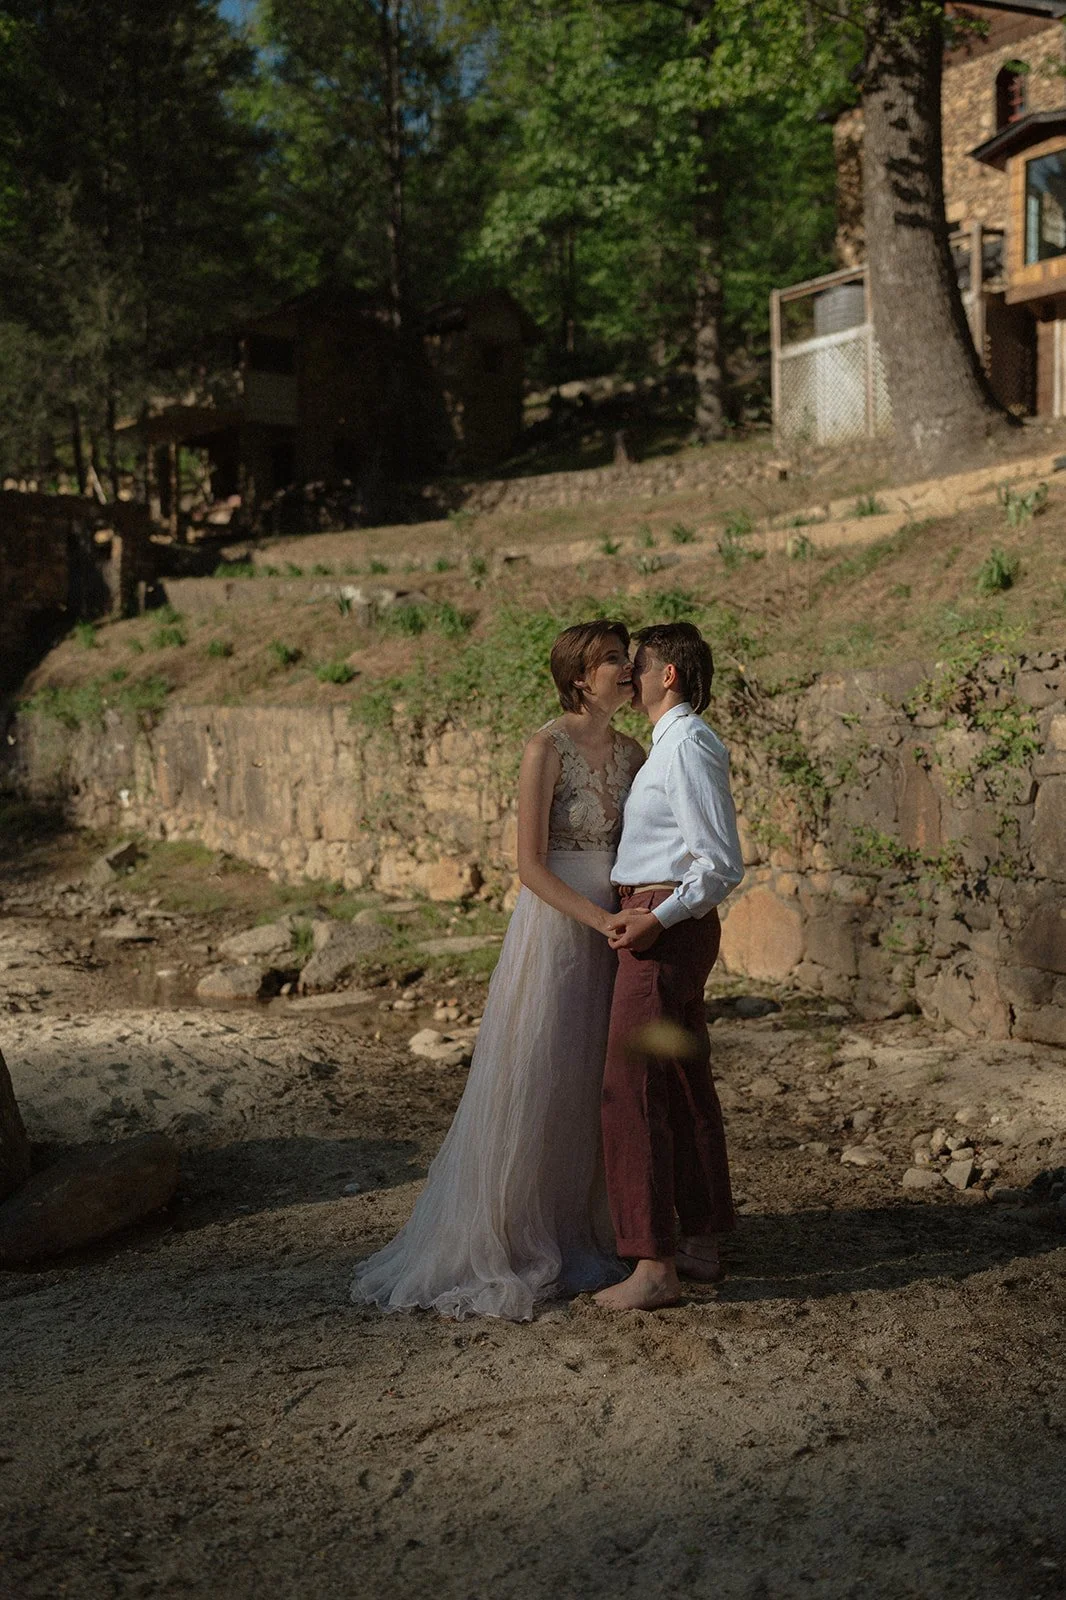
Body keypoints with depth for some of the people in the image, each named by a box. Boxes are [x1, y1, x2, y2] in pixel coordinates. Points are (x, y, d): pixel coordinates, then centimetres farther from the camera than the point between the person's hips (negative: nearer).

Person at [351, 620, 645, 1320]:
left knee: (595, 1086, 13)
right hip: (554, 928, -7)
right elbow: (530, 865, -16)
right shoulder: (547, 748, -13)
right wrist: (602, 920, -20)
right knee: (532, 1087, 1)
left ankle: (580, 1231, 28)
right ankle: (501, 1243, 15)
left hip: (612, 931, 7)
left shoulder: (632, 753, 8)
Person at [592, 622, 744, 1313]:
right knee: (687, 1085, 15)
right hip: (674, 927, 11)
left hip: (666, 930, -11)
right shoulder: (679, 744, 15)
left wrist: (656, 919, -22)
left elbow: (724, 866, -21)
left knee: (633, 1090, -7)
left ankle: (654, 1267, -2)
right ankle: (702, 1242, 26)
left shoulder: (687, 747, -16)